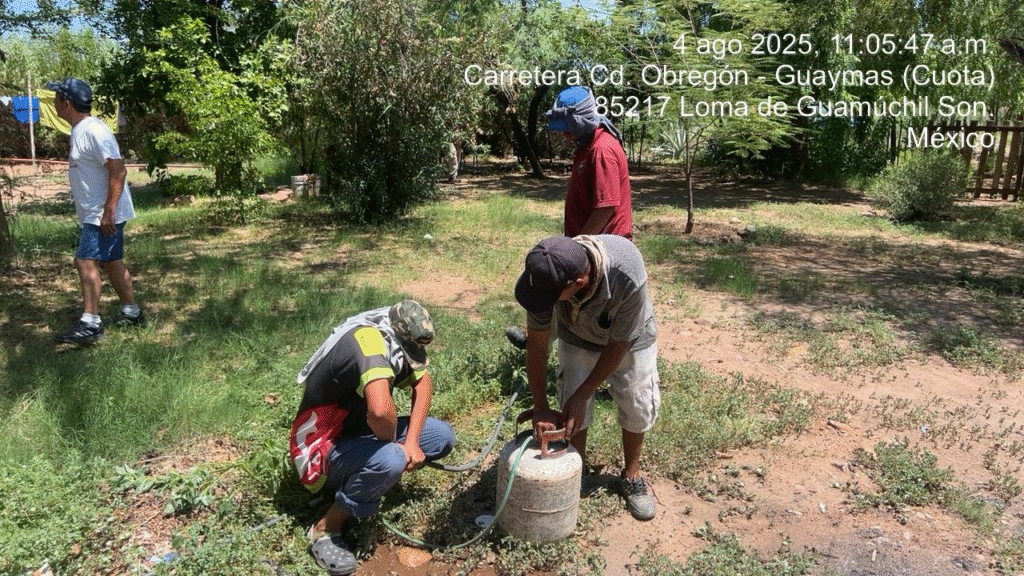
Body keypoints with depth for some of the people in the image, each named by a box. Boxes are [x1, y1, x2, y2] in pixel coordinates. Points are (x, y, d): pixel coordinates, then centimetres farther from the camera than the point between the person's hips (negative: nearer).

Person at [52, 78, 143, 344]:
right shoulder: (79, 130, 13)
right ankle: (131, 312, 26)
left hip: (104, 215, -10)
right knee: (111, 261, 16)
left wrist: (108, 212, -27)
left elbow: (118, 171, -25)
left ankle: (90, 323, -9)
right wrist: (105, 212, 21)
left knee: (85, 261, -12)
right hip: (94, 213, 10)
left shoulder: (94, 131, -19)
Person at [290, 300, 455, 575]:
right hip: (321, 454, -9)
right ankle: (325, 530, -14)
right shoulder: (368, 340, -33)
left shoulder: (392, 340, -5)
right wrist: (393, 442, -23)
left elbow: (423, 383, 7)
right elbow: (380, 410, -47)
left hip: (356, 435, 9)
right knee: (389, 460, -37)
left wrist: (411, 442, -6)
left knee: (442, 437, 1)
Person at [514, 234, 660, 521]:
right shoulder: (547, 275, -36)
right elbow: (537, 344, -23)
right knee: (572, 411, 0)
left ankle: (632, 476, 30)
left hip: (630, 339, -1)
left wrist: (582, 395, -21)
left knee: (638, 407, 6)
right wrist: (541, 408, -20)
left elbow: (617, 345, -29)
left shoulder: (628, 276, -45)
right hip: (578, 339, 2)